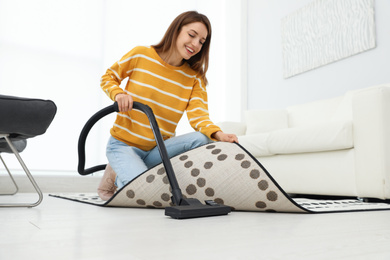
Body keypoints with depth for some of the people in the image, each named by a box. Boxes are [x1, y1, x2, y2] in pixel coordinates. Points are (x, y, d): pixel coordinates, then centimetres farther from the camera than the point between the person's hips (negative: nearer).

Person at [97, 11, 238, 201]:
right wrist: (118, 94, -17)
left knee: (201, 139, -26)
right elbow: (108, 78, 6)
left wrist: (218, 134, -34)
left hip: (158, 149, 4)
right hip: (123, 145, -4)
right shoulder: (141, 55, -6)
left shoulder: (194, 78, 0)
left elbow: (198, 116, -13)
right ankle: (117, 178, 7)